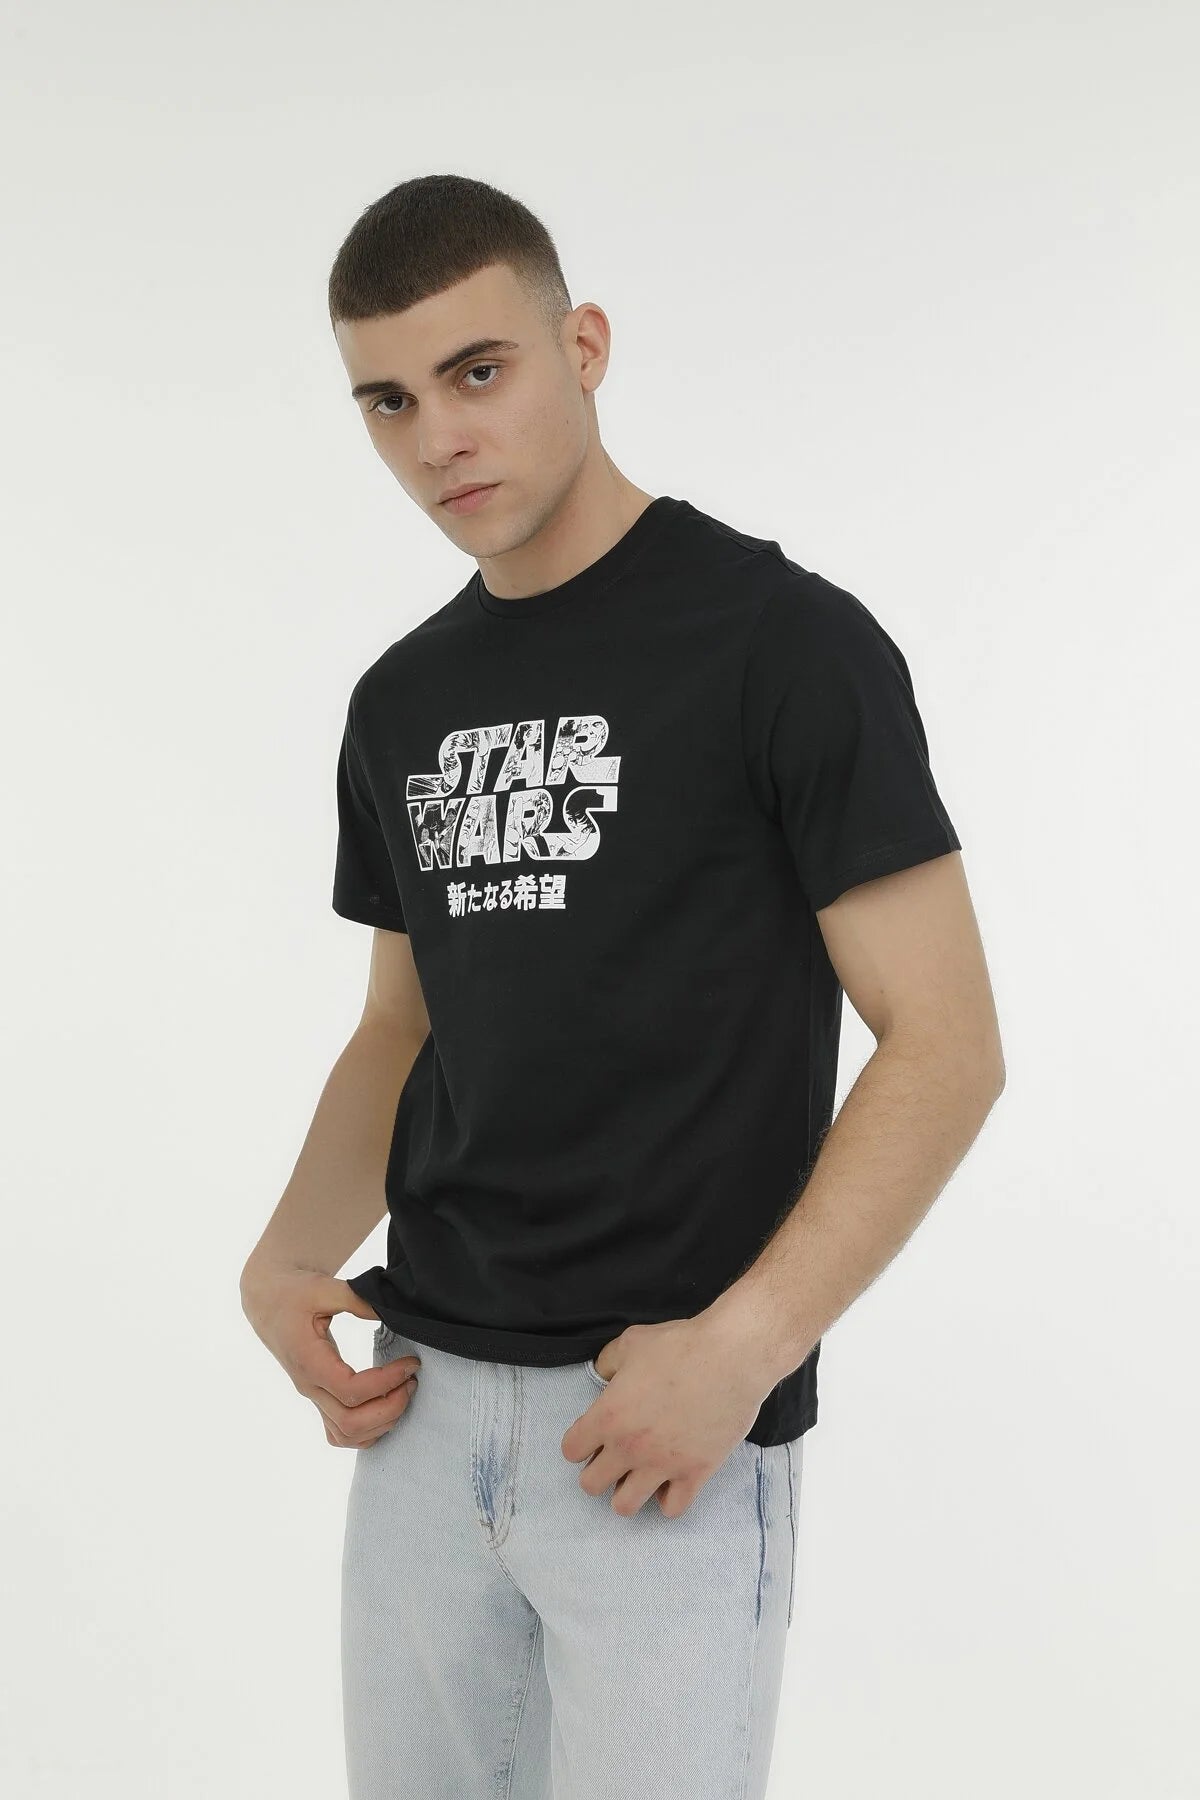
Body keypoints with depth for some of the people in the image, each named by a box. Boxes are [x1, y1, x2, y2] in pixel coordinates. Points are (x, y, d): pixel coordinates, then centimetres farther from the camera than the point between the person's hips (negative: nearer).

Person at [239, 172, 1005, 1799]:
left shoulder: (783, 640, -11)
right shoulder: (401, 701, 10)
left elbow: (947, 1044, -12)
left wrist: (739, 1348, -20)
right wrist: (286, 1261, 2)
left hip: (673, 1434, -6)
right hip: (426, 1405, 6)